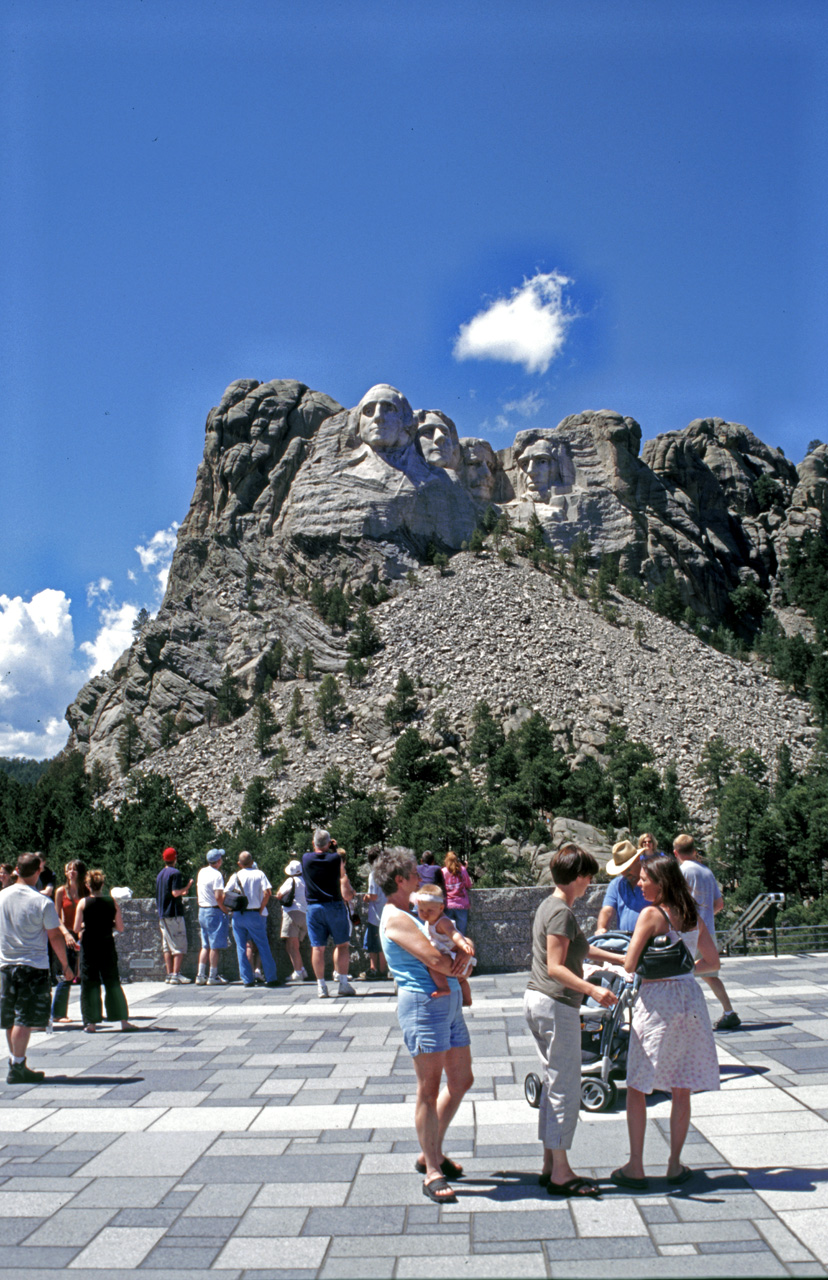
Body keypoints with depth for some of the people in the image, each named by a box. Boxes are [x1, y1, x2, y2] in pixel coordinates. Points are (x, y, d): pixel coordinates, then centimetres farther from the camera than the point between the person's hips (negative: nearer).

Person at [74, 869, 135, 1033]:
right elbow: (120, 928, 0)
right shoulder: (113, 903, -2)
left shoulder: (83, 903, -7)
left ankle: (91, 1022, 5)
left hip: (89, 947, -2)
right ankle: (123, 1021, 7)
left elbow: (77, 927, -7)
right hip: (107, 946, 2)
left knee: (89, 984, 6)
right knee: (113, 984, 8)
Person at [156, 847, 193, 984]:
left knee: (167, 946, 10)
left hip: (162, 915, 8)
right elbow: (175, 893, -20)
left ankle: (169, 974, 12)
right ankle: (176, 974, -10)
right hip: (174, 914, -8)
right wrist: (187, 887, -4)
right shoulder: (175, 873, -10)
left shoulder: (160, 874, 16)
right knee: (179, 945, -5)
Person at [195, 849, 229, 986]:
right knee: (216, 946, -1)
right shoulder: (217, 875, -16)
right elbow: (218, 897, -21)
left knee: (205, 946, 14)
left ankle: (200, 976, 12)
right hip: (214, 912, -8)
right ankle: (213, 977, 1)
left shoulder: (202, 872, 9)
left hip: (202, 911, 8)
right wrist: (225, 910, -11)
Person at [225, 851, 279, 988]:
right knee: (263, 947, 4)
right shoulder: (259, 874, 1)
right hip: (254, 915, -1)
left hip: (238, 915, 1)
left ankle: (247, 979, 6)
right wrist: (261, 910, -4)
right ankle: (271, 978, 2)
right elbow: (267, 892, -11)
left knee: (241, 948, 8)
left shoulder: (236, 876, 4)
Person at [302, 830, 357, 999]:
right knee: (342, 945, 8)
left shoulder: (306, 859, -1)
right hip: (335, 905, -1)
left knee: (317, 948, 3)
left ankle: (321, 985, 4)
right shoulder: (336, 859, -5)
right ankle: (343, 983, 5)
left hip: (314, 907, 2)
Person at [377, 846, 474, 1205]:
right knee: (429, 1089, -4)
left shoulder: (411, 916, 19)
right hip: (423, 1003, -10)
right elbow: (434, 959, -20)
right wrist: (458, 967, 0)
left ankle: (431, 1154, 28)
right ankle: (432, 1173, 5)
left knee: (461, 1081, 15)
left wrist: (463, 951, -4)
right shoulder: (396, 919, -12)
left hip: (448, 1002, 10)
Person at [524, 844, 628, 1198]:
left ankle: (550, 1165, 23)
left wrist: (616, 957, 32)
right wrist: (593, 990, -33)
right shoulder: (561, 912, -17)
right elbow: (555, 967, -23)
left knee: (553, 1086, 16)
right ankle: (561, 1174, 4)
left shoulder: (550, 905, 14)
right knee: (566, 1089, -2)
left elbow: (577, 948, 28)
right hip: (556, 1006, -10)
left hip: (537, 1000, 10)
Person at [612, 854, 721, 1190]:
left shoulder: (651, 914, -12)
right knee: (682, 1090, 13)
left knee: (636, 1088, 6)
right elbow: (712, 962, 13)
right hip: (690, 998, 5)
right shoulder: (693, 916, 5)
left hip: (655, 1001, -5)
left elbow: (629, 965, -14)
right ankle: (675, 1165, 19)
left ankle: (635, 1168, 8)